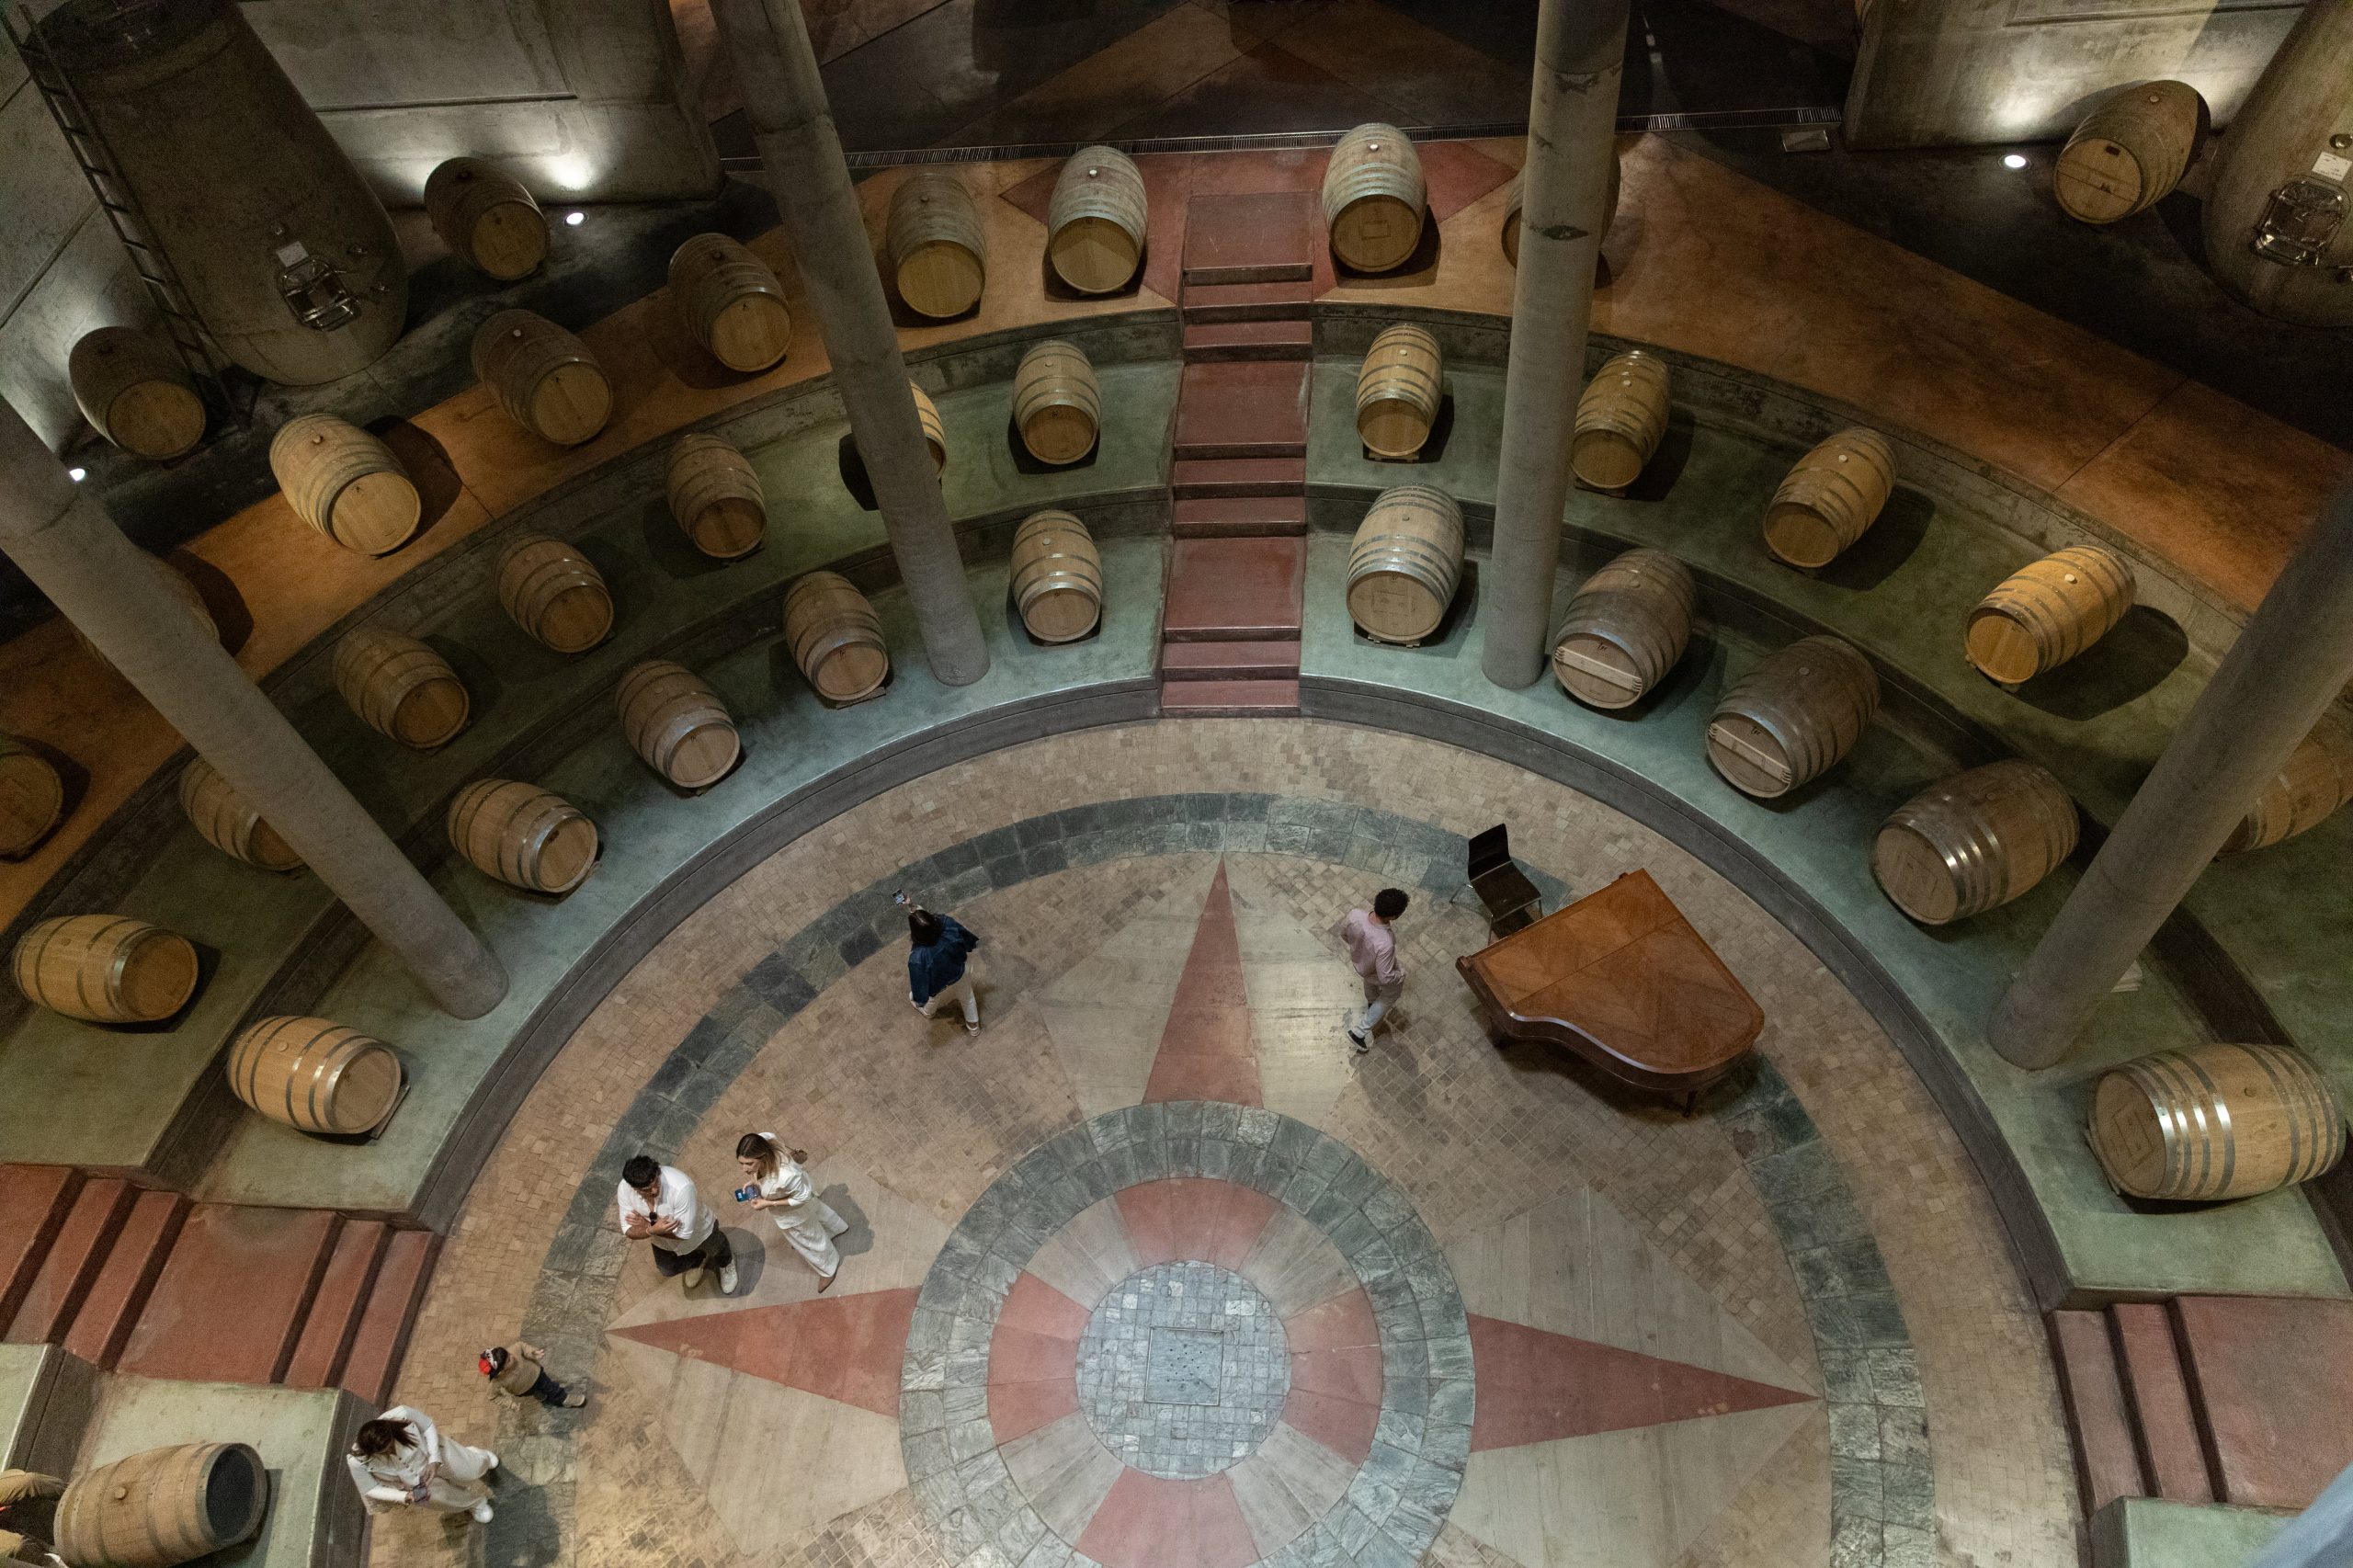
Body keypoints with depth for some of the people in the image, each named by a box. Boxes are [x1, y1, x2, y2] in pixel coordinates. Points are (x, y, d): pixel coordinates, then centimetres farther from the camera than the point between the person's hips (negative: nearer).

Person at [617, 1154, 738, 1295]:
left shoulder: (681, 1187, -47)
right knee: (668, 1271, 28)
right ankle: (697, 1260, 59)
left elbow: (684, 1233, -37)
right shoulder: (625, 1188, -33)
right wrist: (652, 1230, -42)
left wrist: (647, 1225, -35)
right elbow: (629, 1231, -23)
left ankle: (726, 1263, 61)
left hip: (698, 1233, -4)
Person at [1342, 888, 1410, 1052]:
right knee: (1392, 992, 29)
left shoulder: (1355, 915, -33)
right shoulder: (1385, 944, -47)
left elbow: (1343, 934, -9)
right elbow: (1385, 977, -31)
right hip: (1377, 974, -5)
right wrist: (1401, 974, -10)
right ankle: (1359, 1032, 35)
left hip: (1358, 962, 5)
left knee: (1370, 983, 39)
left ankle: (1372, 1004, 72)